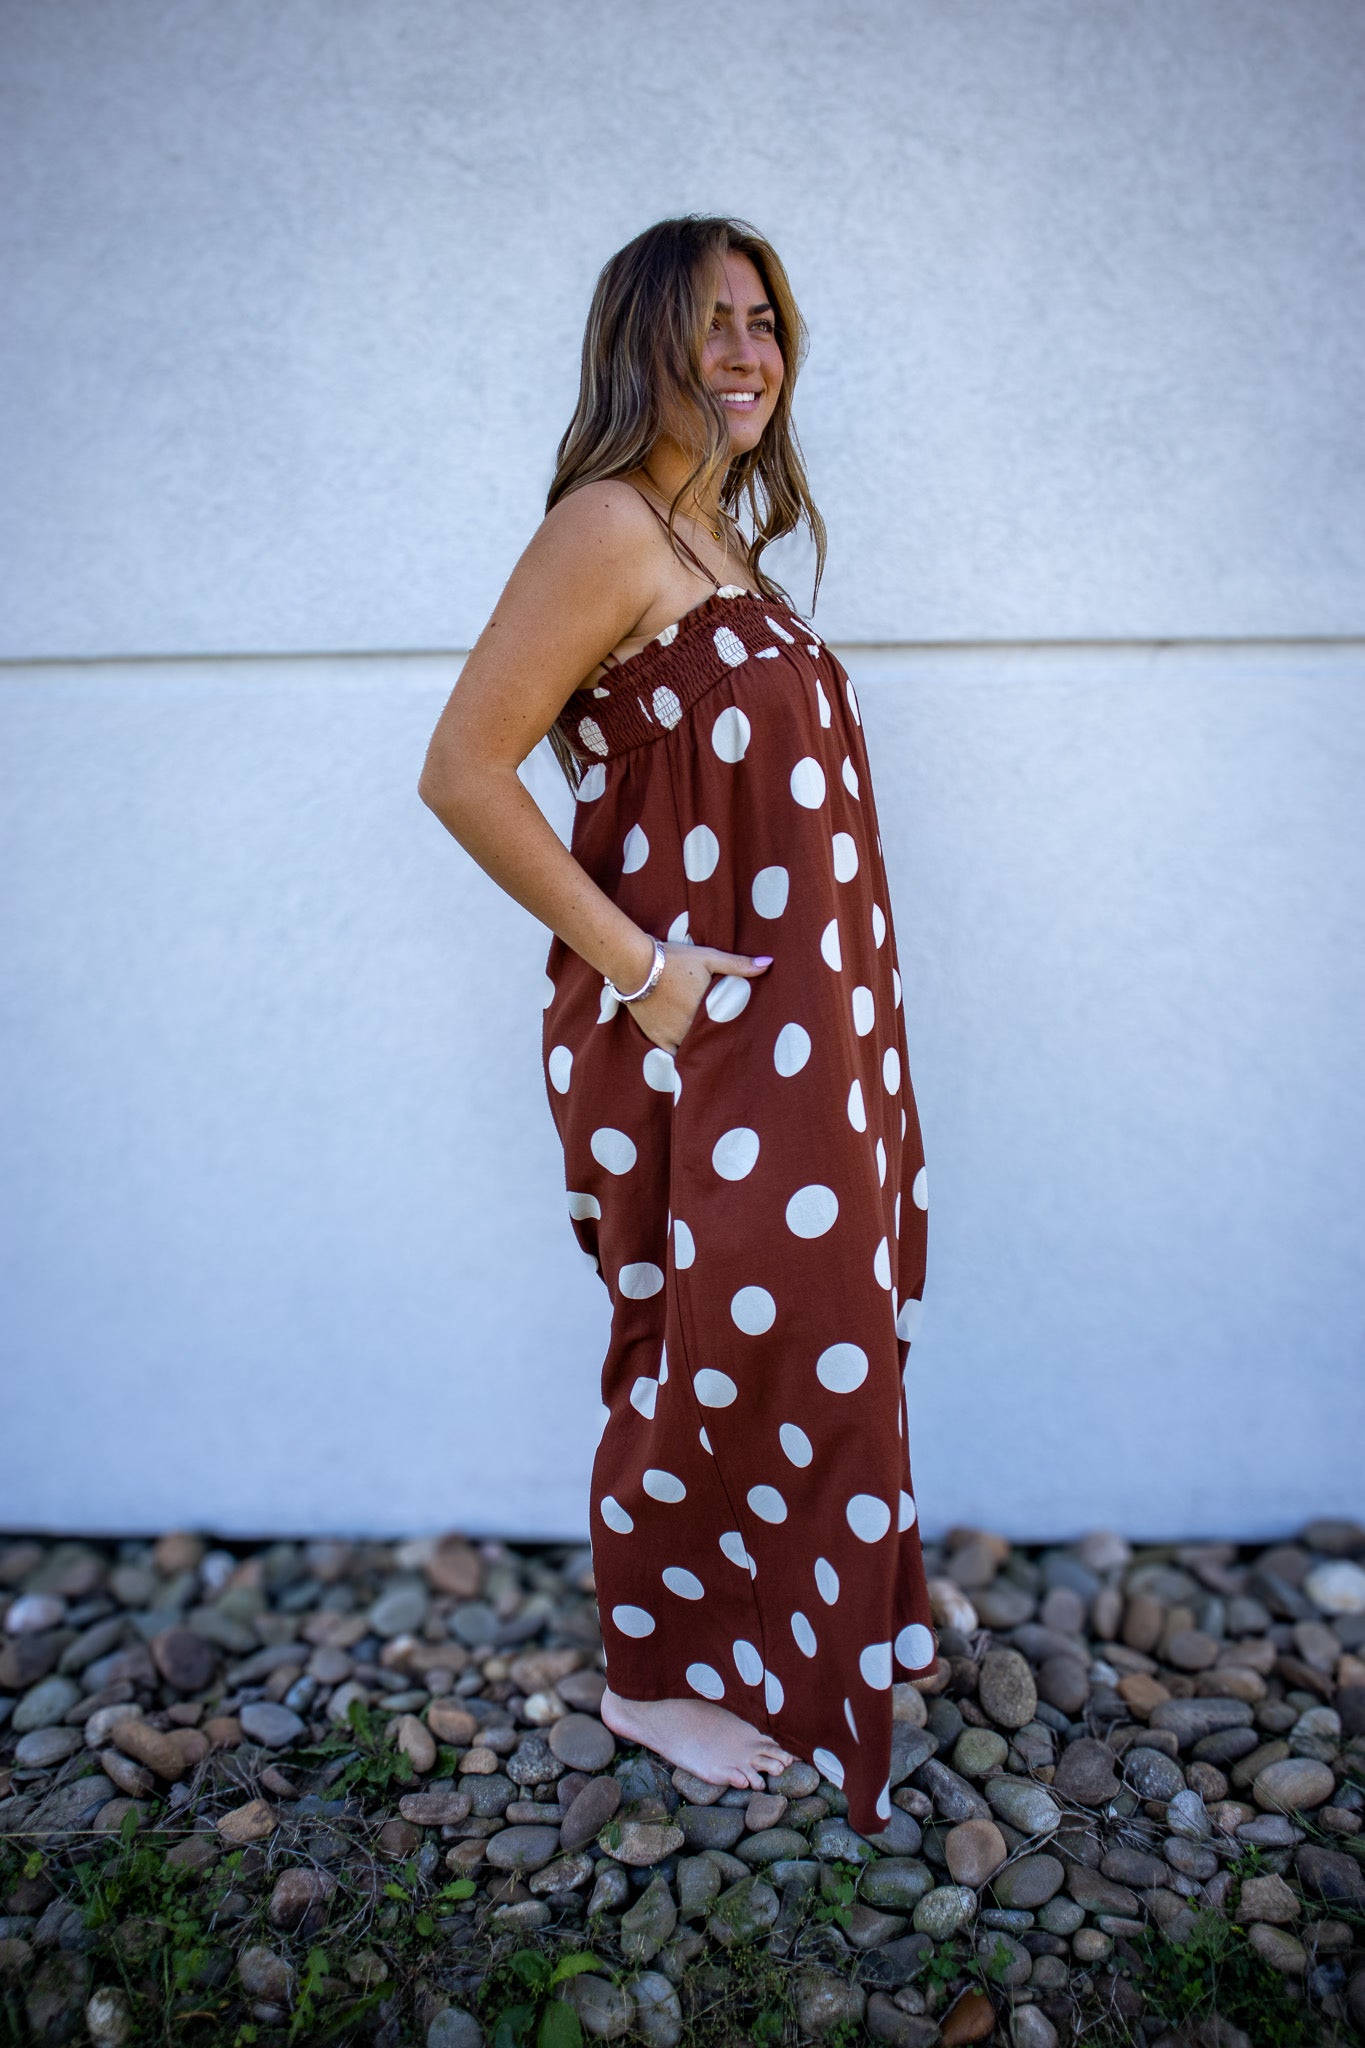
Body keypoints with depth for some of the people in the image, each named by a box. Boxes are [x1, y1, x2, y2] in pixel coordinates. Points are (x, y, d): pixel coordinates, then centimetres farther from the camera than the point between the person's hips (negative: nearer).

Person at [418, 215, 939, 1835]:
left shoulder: (720, 539, 13)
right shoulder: (609, 528, -15)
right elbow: (463, 773, -22)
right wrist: (638, 968, -20)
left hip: (796, 1027, 9)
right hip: (693, 1037, -9)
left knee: (804, 1328, 19)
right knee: (716, 1352, 6)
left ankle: (793, 1623, 41)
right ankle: (660, 1679, 29)